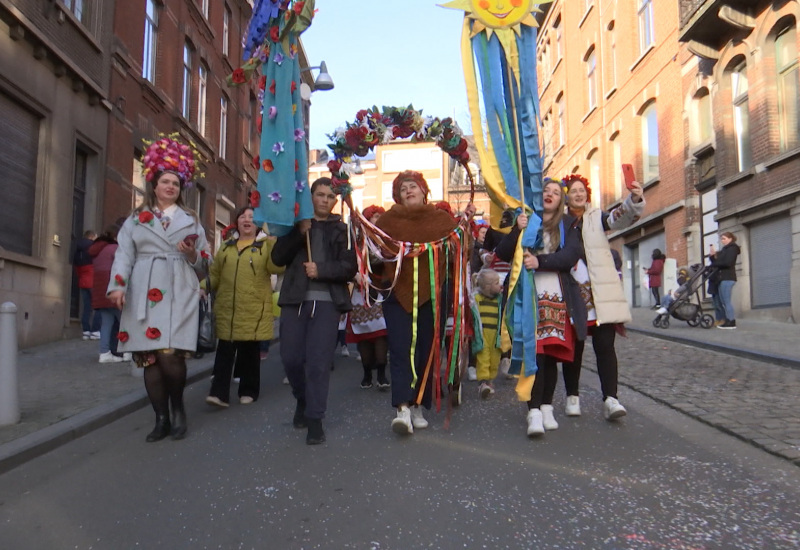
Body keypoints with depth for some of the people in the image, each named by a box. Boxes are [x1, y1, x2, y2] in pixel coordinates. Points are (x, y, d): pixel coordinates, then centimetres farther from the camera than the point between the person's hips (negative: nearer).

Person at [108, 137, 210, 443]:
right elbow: (124, 255, 5)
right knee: (149, 358, 0)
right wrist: (117, 285, -10)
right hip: (143, 296, 1)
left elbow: (204, 265, 16)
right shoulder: (135, 220, 16)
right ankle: (161, 419, 11)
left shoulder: (191, 221, 17)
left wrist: (192, 255, -6)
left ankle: (177, 407, 9)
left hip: (179, 295, -1)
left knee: (171, 355, -15)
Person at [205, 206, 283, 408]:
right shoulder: (226, 246, 14)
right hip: (226, 309, 3)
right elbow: (215, 274, 16)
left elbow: (276, 267, -16)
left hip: (253, 310, -3)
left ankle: (249, 391, 20)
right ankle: (220, 393, 2)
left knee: (250, 352, 7)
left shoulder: (267, 244, 1)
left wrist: (276, 241, -23)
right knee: (224, 351, 1)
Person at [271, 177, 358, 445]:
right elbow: (278, 258, 2)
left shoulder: (342, 229, 8)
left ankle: (315, 419, 4)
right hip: (295, 299, 2)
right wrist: (299, 233, -10)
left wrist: (321, 270, -16)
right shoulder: (296, 224, 13)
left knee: (319, 361, -6)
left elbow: (350, 267, -1)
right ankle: (303, 400, 31)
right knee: (291, 358, 3)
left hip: (327, 302, -2)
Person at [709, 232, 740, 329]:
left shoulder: (732, 248, -3)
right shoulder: (724, 250, 24)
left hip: (727, 278, -9)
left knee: (726, 301, -11)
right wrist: (713, 256, 2)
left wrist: (714, 263, -5)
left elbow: (727, 263, -16)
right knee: (722, 301, 6)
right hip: (722, 278, 9)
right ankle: (728, 321, 7)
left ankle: (731, 322, -10)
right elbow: (717, 262, 19)